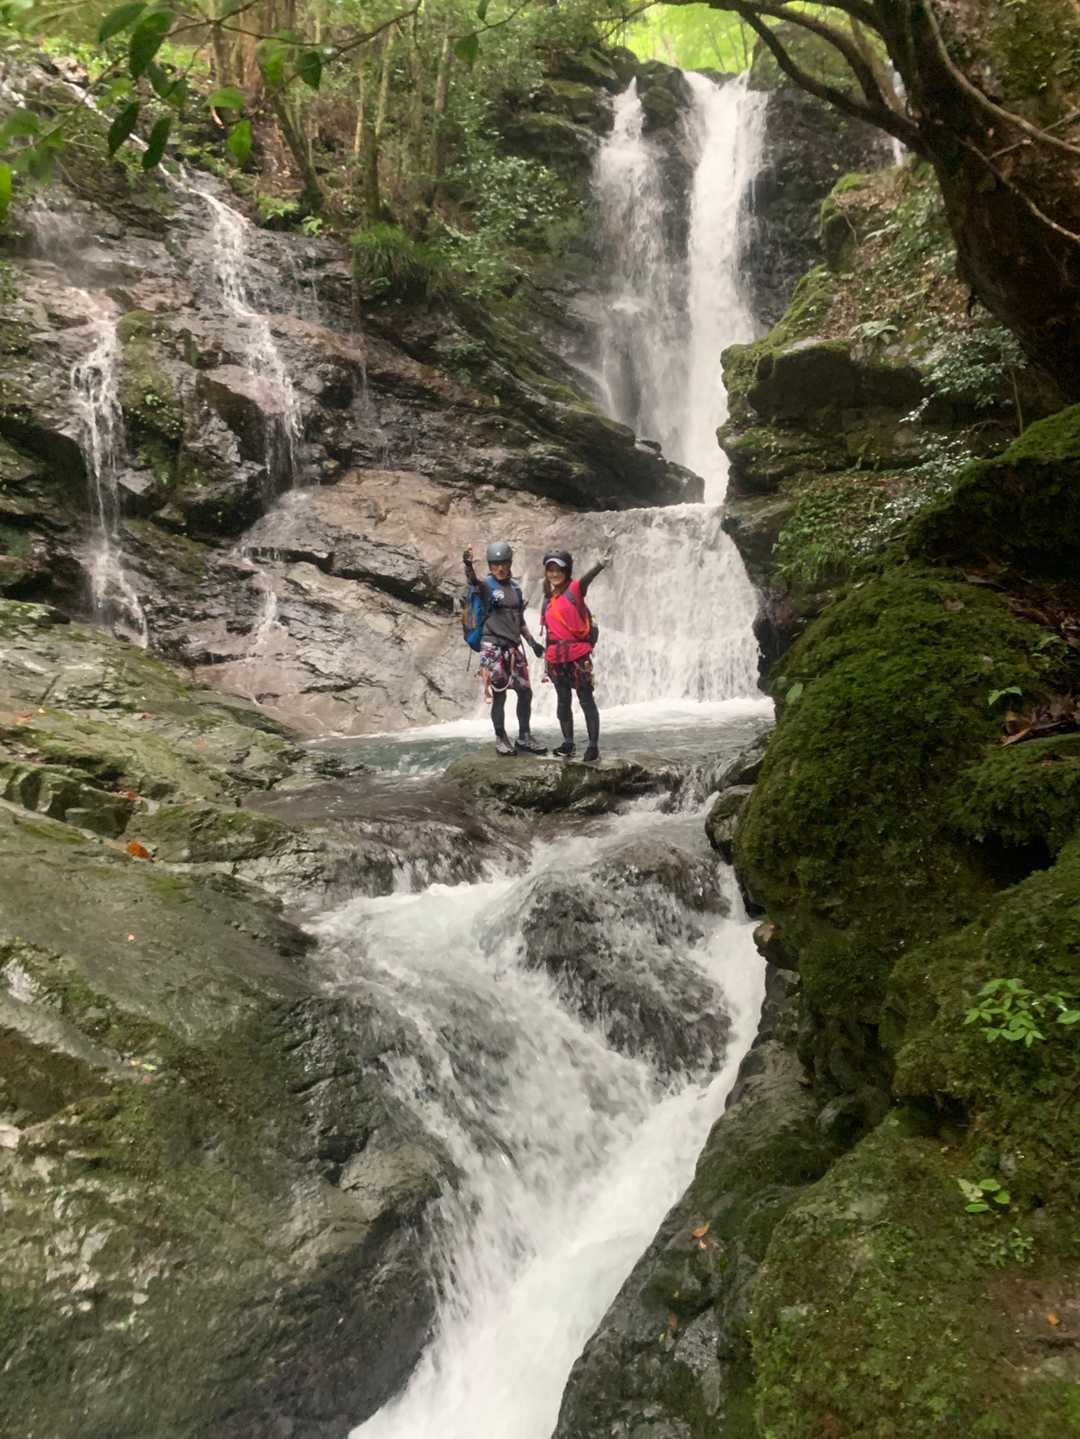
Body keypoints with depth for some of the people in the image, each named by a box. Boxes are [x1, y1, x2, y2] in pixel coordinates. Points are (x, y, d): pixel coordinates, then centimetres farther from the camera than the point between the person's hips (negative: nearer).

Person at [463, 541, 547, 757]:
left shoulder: (515, 589, 13)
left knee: (525, 692, 6)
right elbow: (473, 581, -29)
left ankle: (524, 737, 18)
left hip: (513, 647, 6)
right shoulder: (487, 586, -5)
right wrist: (468, 565, -49)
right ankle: (500, 739, 9)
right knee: (498, 695, -3)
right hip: (493, 647, -6)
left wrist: (532, 642, 13)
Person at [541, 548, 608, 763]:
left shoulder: (575, 589, -5)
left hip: (578, 654, -6)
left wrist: (600, 565, -49)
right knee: (563, 700, 12)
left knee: (586, 699, -2)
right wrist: (547, 658, 16)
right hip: (556, 657, 6)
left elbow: (587, 578, -28)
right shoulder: (548, 599, 12)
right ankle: (568, 743, 22)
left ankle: (593, 746, 0)